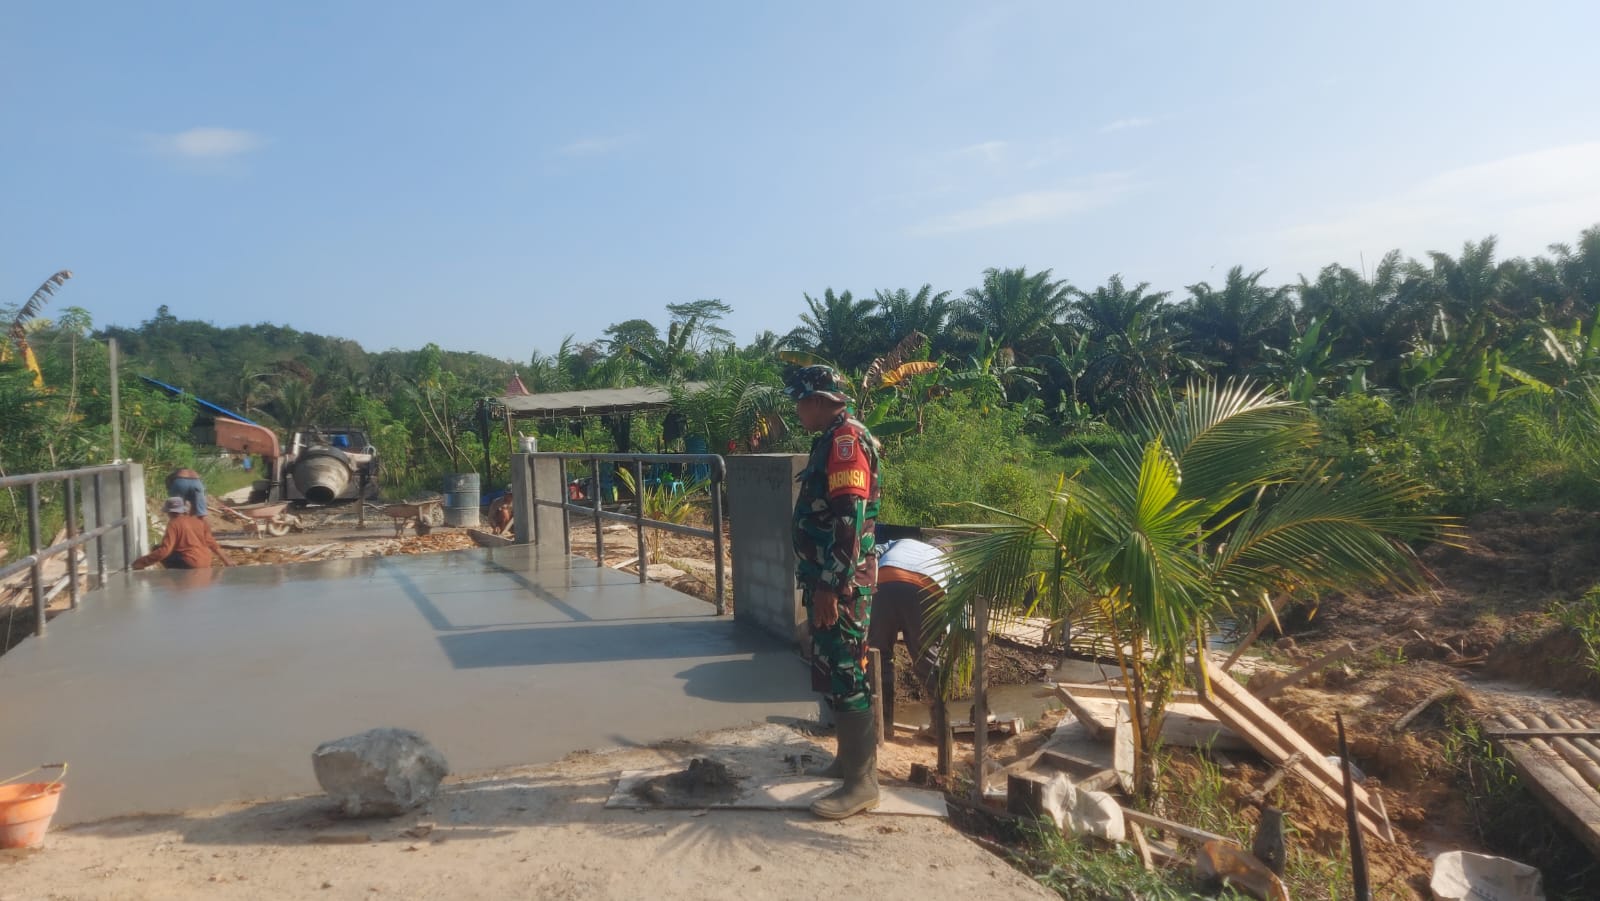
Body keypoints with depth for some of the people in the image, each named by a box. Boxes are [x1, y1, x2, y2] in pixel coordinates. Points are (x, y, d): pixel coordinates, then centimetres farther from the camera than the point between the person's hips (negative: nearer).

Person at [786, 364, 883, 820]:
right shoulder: (833, 439, 15)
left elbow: (850, 517, -24)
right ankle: (855, 753, 30)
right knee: (835, 672, 17)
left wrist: (830, 586, -24)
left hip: (842, 581, -10)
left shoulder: (846, 438, -16)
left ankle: (861, 781, 3)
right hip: (830, 577, 10)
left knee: (844, 676, -5)